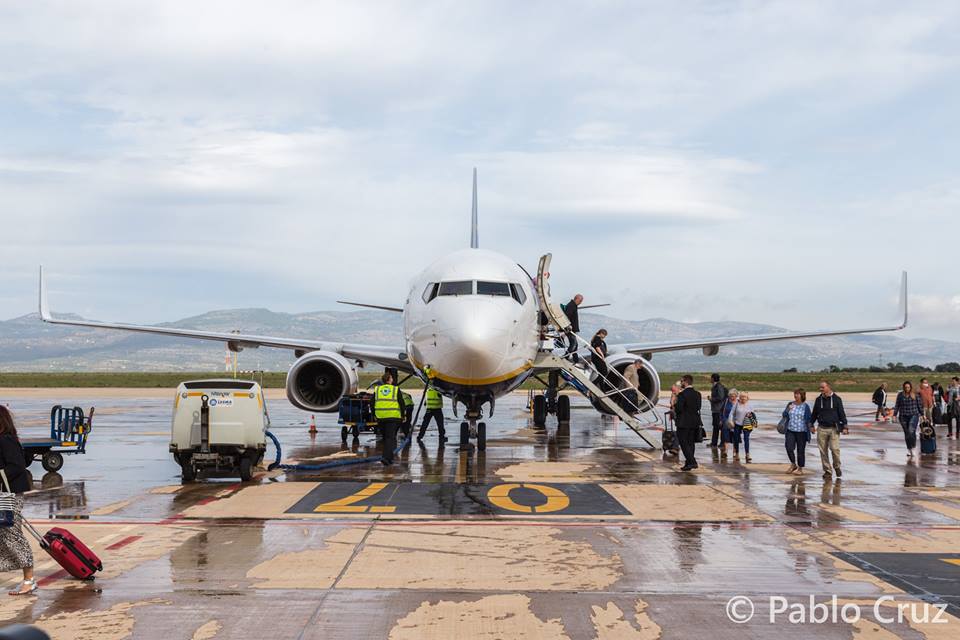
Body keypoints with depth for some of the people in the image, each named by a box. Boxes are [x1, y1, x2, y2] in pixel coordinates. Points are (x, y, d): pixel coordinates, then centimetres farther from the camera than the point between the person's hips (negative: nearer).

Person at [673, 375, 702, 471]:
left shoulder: (682, 394, -16)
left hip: (683, 423, -7)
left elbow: (679, 409, -19)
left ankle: (692, 462, -12)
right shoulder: (698, 394, 5)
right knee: (690, 443, 13)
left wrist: (674, 409, 2)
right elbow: (698, 408, 8)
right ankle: (688, 464, 16)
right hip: (695, 422, 7)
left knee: (684, 443, -1)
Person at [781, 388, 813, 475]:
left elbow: (809, 419, 1)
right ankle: (793, 464, 15)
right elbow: (784, 415, 11)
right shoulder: (790, 404, 8)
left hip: (801, 431, -3)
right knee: (789, 447, -8)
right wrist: (788, 410, -8)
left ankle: (800, 469, 14)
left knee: (800, 450, 2)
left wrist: (811, 427, -15)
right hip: (790, 431, 3)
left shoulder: (805, 406, -2)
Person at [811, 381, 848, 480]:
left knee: (835, 449, -12)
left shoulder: (836, 399, 0)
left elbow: (842, 413, 1)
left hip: (834, 429, -3)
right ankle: (827, 471, 11)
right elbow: (814, 414, 18)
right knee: (823, 451, 2)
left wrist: (845, 426, -4)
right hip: (822, 429, 3)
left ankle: (837, 467, 14)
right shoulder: (818, 400, 8)